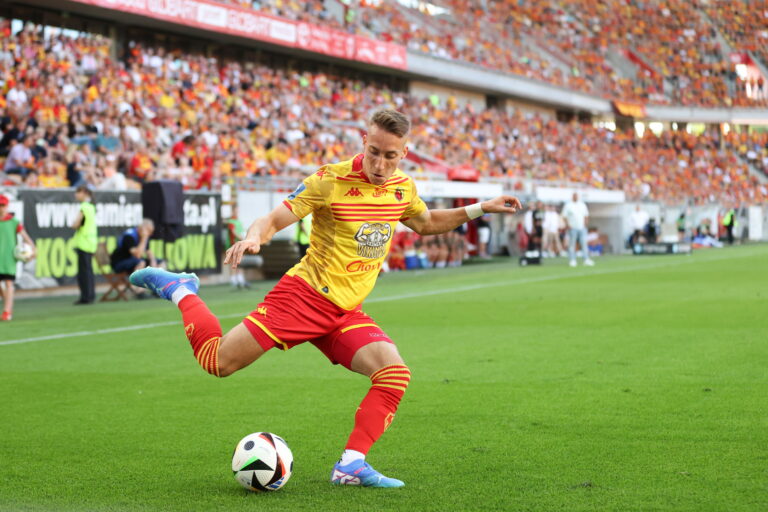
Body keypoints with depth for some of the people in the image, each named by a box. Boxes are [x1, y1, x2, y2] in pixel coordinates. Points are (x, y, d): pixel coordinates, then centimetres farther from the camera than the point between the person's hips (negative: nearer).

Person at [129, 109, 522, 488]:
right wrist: (253, 238, -37)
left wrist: (480, 209, 19)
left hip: (346, 313, 5)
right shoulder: (331, 180, -15)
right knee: (218, 361, -8)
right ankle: (179, 289, 18)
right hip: (304, 295, -5)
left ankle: (351, 465, -10)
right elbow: (274, 219, -14)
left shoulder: (402, 187, 5)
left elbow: (425, 223, 27)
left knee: (394, 375, -17)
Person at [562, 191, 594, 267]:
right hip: (572, 228, -3)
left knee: (584, 243, -3)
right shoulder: (568, 205, 2)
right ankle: (572, 260, 0)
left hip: (582, 228, 3)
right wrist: (568, 225, -11)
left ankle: (586, 259, -3)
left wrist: (585, 223, 5)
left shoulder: (582, 205, 13)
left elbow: (586, 215, 19)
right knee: (572, 244, -4)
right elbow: (564, 216, -1)